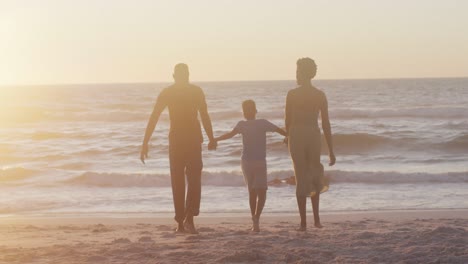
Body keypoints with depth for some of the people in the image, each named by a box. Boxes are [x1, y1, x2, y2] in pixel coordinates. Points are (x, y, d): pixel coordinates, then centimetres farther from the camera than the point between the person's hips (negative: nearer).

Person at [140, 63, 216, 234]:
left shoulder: (166, 93, 3)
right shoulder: (197, 91, 1)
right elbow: (205, 117, 2)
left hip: (175, 140, 1)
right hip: (193, 140, -1)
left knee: (177, 183, 6)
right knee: (194, 181, 1)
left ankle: (181, 223, 8)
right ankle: (189, 218, -14)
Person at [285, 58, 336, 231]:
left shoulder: (292, 94, -6)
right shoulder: (320, 95, 0)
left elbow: (288, 121, -1)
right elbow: (326, 124, 0)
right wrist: (331, 151, 3)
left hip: (296, 137, -2)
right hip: (314, 137, 2)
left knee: (301, 179, 5)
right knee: (314, 175, 21)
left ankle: (303, 222, 1)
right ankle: (316, 218, 11)